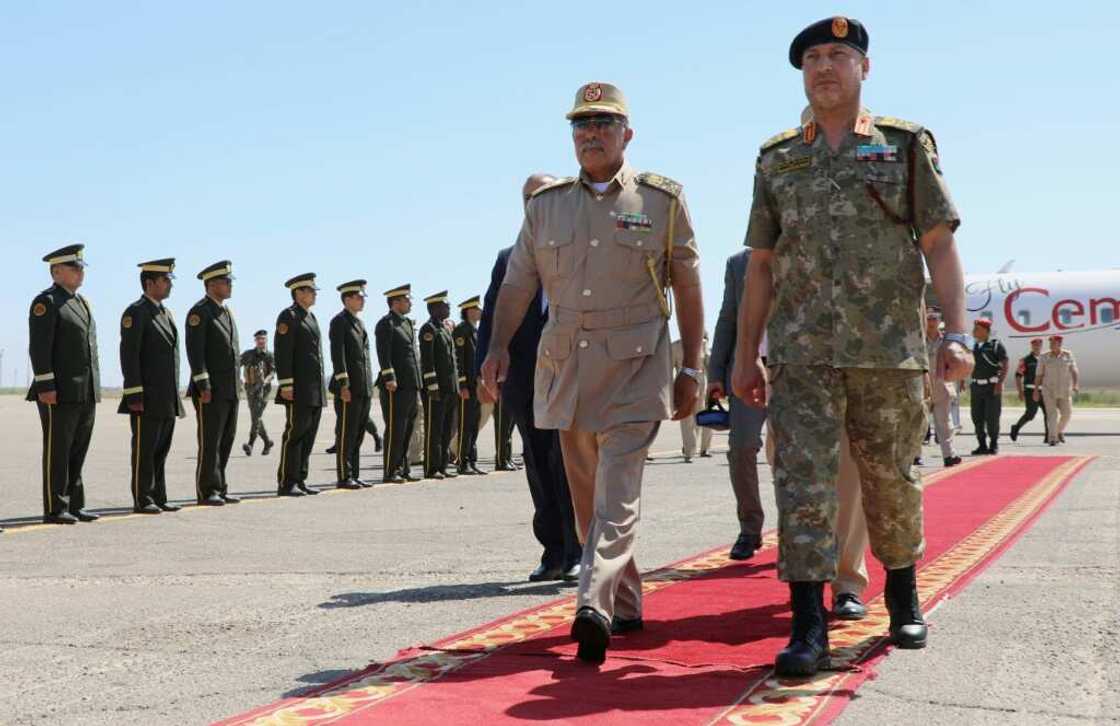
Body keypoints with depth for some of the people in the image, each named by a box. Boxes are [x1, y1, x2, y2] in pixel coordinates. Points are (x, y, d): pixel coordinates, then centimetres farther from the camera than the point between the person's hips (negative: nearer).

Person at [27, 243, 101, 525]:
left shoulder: (82, 303, 18)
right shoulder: (46, 302, -7)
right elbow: (39, 348, -14)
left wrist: (94, 390, 17)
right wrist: (45, 387, -20)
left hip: (86, 393, 8)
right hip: (60, 393, -8)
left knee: (78, 452, 11)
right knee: (57, 453, -3)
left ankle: (74, 506, 17)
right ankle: (54, 510, 2)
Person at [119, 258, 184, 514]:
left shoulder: (166, 313, 18)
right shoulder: (136, 313, -8)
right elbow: (129, 356, -14)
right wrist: (134, 395, -19)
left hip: (168, 399, 8)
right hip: (147, 397, -8)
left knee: (161, 450, 10)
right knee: (144, 450, -3)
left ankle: (159, 498, 16)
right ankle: (142, 501, 2)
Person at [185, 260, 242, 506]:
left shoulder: (227, 311, 18)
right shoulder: (200, 311, -8)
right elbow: (195, 351, -15)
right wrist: (203, 385, -20)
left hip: (230, 390, 8)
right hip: (211, 390, -8)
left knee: (225, 441, 9)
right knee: (210, 442, -5)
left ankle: (219, 489, 15)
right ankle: (207, 492, 0)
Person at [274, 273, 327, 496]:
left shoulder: (311, 317, 20)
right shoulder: (288, 316, -7)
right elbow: (283, 353, -14)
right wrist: (286, 385, -20)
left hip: (316, 391, 9)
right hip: (299, 390, -9)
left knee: (308, 436, 9)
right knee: (294, 434, -7)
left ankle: (299, 481, 14)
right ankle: (286, 484, -4)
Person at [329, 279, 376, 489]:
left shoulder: (360, 322, 19)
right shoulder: (339, 322, -7)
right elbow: (338, 355, -14)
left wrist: (369, 386, 17)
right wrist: (343, 385, -20)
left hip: (365, 388, 8)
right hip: (349, 388, -8)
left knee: (358, 434, 10)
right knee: (346, 434, -5)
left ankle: (354, 475, 15)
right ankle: (344, 477, -1)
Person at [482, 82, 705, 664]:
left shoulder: (662, 201, 3)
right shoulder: (546, 205, 11)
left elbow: (688, 288, 4)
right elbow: (519, 282, 8)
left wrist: (691, 369, 1)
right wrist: (498, 347, -7)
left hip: (635, 368, -4)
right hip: (564, 368, 4)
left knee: (618, 490, -16)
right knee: (586, 498, 9)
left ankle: (594, 604, -27)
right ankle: (625, 607, 21)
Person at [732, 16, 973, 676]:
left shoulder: (906, 145, 6)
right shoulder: (777, 160, 12)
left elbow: (940, 245, 1)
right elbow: (761, 264, 13)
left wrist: (957, 332, -10)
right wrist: (747, 354, 9)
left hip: (890, 350, -1)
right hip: (803, 354, 1)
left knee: (892, 480, 9)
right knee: (803, 481, -8)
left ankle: (903, 596, 32)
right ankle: (809, 629, -6)